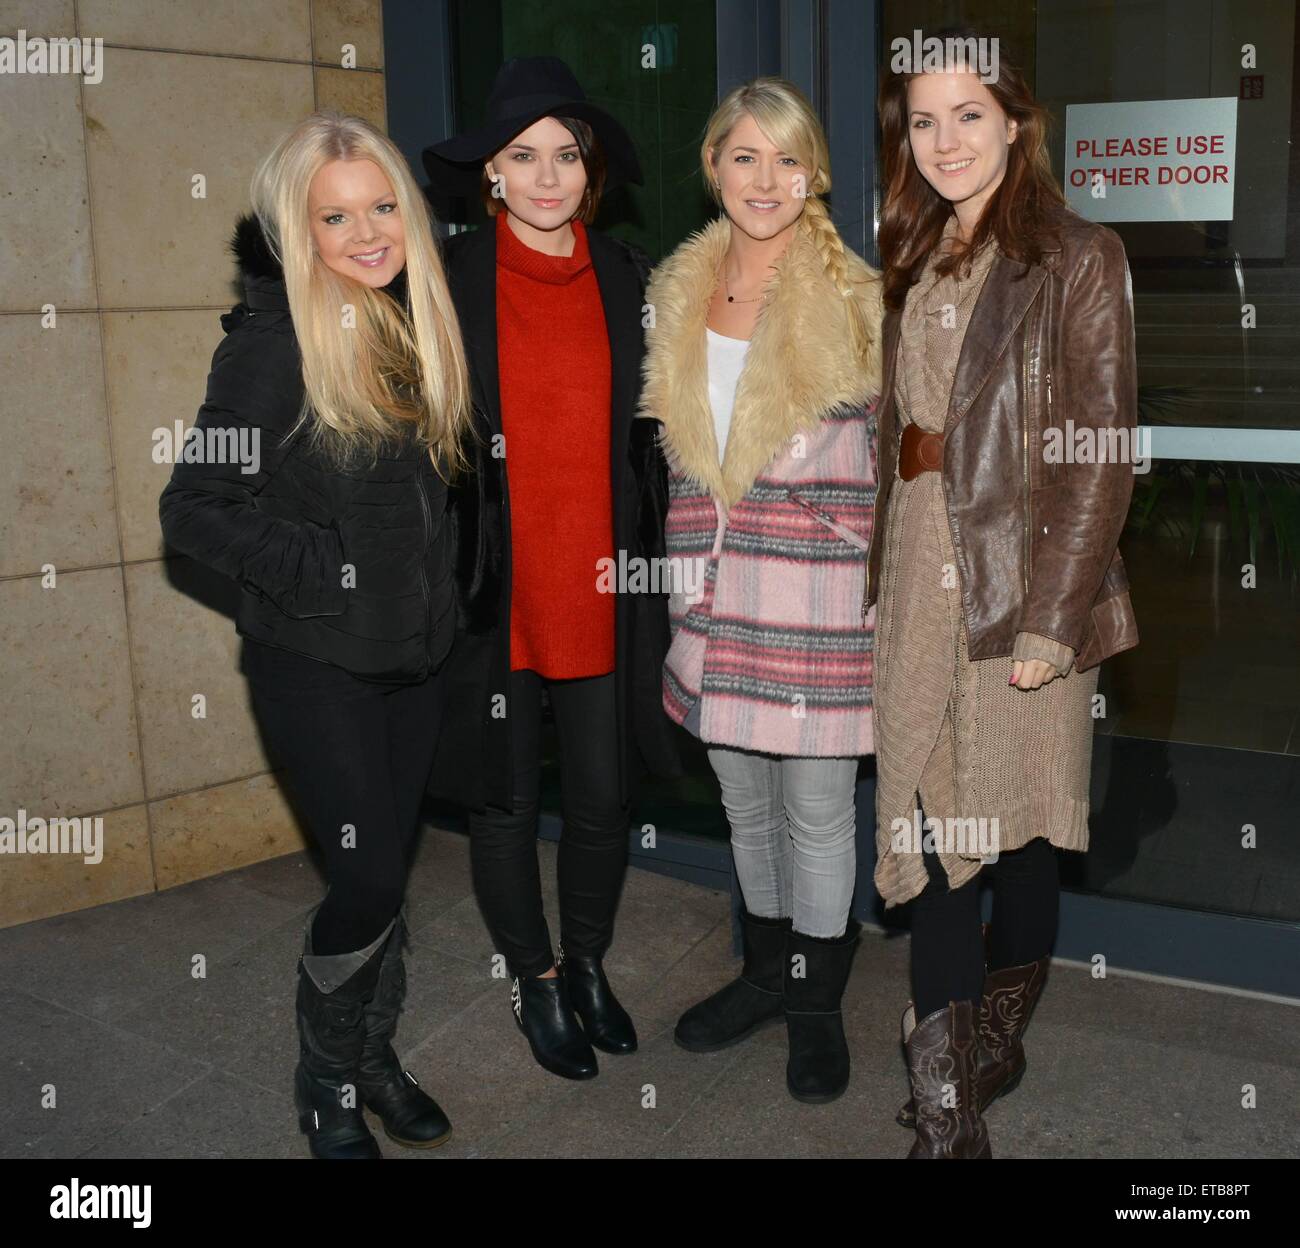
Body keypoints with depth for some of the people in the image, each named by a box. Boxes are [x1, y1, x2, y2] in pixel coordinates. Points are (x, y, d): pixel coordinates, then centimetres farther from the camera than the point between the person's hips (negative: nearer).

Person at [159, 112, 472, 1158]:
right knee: (370, 876, -5)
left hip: (415, 648, 6)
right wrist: (314, 570, -18)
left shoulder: (416, 327, 6)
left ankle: (376, 1057, 34)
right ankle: (326, 1085, 20)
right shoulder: (272, 342, -14)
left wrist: (438, 591, 6)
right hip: (317, 661, -6)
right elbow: (193, 510, -14)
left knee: (391, 865, 14)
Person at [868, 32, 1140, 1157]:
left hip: (1024, 580, -4)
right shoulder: (911, 262, 14)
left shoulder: (1078, 261, -3)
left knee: (1020, 813, 9)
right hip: (919, 576, 4)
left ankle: (998, 1033, 31)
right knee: (931, 815, 1)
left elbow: (1102, 453, -9)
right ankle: (947, 1103, 9)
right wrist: (879, 579, 7)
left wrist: (1053, 614, -16)